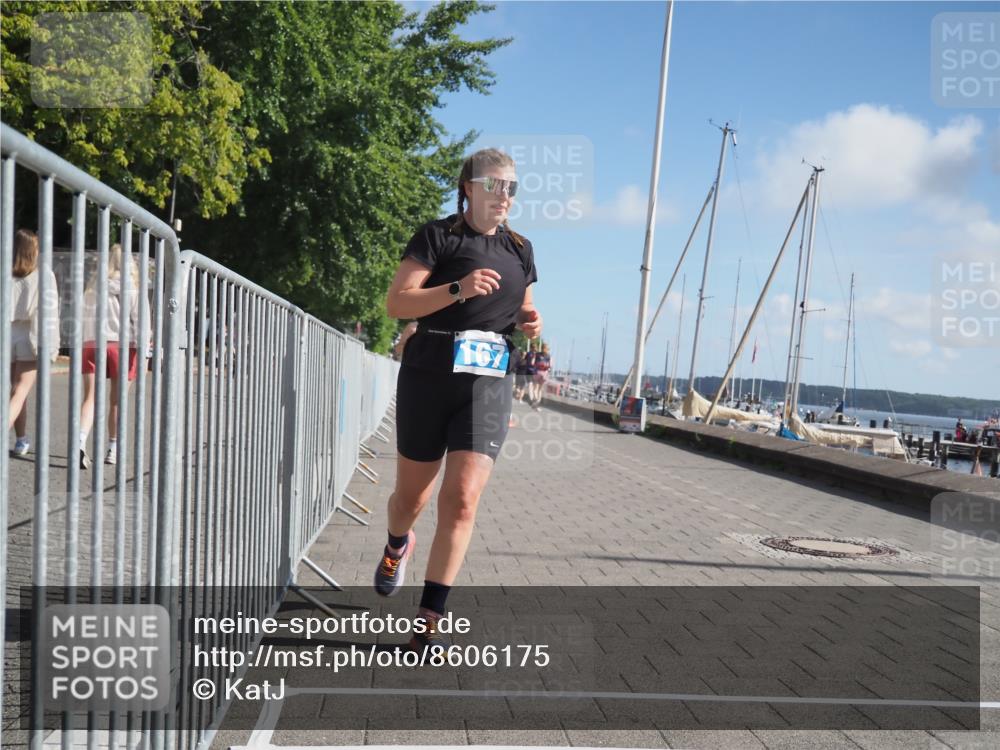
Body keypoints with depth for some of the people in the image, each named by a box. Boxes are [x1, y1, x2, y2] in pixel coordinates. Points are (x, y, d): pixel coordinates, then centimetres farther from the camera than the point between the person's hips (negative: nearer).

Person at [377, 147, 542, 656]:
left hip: (490, 384, 3)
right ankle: (396, 547, 47)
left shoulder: (519, 250, 14)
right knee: (412, 494, 11)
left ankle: (429, 621, -3)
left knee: (462, 499, -10)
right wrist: (457, 289, -23)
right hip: (429, 376, -2)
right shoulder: (438, 236, -2)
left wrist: (531, 322, 5)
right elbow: (396, 302, -10)